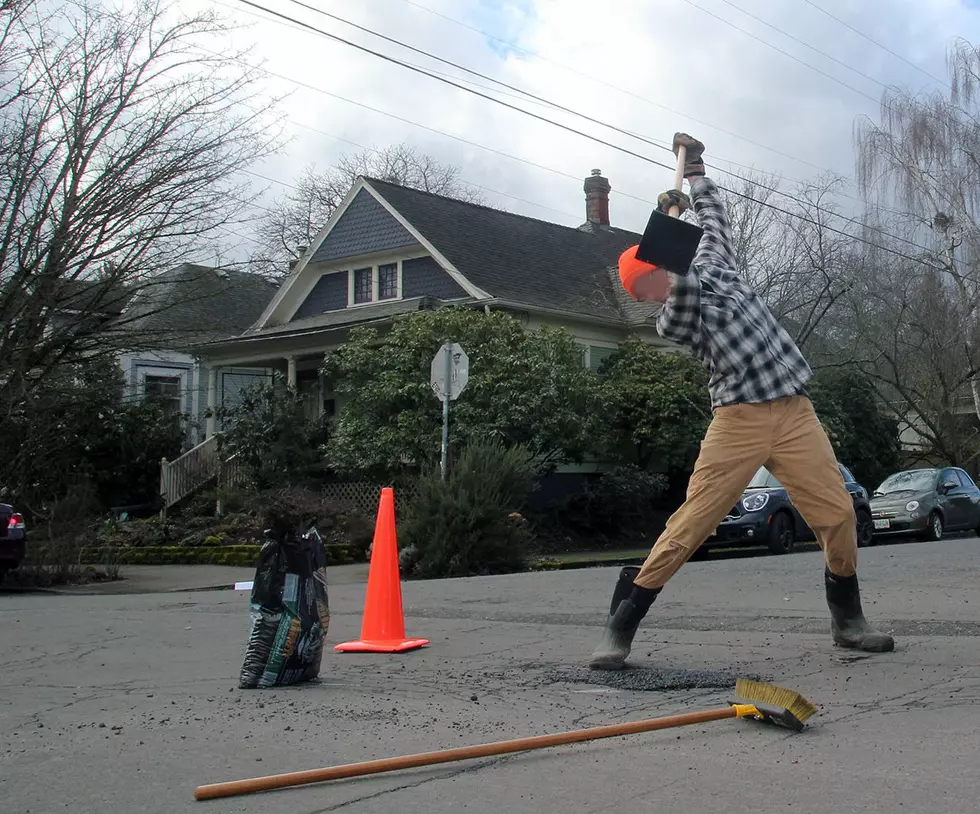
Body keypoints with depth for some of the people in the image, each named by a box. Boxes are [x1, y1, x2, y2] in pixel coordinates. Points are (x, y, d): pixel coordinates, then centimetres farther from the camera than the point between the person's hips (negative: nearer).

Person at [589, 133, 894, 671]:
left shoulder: (713, 266, 16)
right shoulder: (670, 320, 1)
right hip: (738, 420, -4)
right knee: (690, 524, -10)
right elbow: (683, 289, -20)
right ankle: (620, 628, -4)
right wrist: (668, 223, -23)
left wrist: (694, 171, 37)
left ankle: (847, 618, 19)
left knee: (837, 513, -2)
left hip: (795, 414, 4)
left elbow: (715, 221, 30)